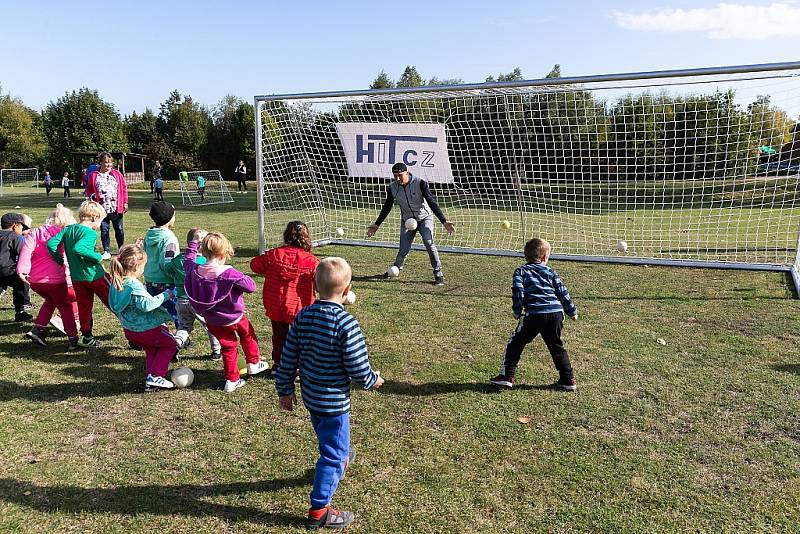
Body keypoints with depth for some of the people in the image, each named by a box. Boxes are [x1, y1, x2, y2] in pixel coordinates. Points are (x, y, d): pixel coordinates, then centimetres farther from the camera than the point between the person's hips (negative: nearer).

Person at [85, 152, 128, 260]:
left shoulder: (117, 174, 6)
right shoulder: (93, 175, 4)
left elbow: (124, 188, 7)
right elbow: (88, 190, 10)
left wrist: (125, 202, 2)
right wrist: (92, 196, -10)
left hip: (116, 208, 0)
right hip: (102, 208, 0)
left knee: (119, 229, 9)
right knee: (104, 230, 4)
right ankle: (106, 252, 12)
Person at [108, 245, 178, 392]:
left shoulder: (116, 283, 1)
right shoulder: (134, 286, -27)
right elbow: (147, 304, -36)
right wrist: (165, 295, -25)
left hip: (129, 329, 9)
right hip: (146, 328, -9)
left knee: (151, 350, 27)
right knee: (170, 345, 12)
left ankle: (150, 379, 19)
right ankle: (155, 376, 1)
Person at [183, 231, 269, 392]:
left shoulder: (195, 271, -13)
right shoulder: (229, 273, -29)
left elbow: (188, 261, 12)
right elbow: (251, 286, -23)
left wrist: (195, 242, 18)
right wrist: (244, 277, -3)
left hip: (212, 321, 5)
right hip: (233, 318, -5)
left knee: (228, 346, 21)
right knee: (248, 334, 26)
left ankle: (232, 380, 25)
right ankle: (253, 363, 38)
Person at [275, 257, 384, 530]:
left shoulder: (302, 316, -6)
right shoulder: (346, 323, -26)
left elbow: (288, 357, 0)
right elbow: (358, 367, -21)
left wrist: (285, 389, 13)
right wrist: (372, 381, 0)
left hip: (310, 395, 7)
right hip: (334, 401, -7)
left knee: (327, 438, 32)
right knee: (333, 452, 7)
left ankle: (339, 459, 60)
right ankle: (319, 512, 15)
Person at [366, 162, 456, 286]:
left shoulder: (420, 183, -21)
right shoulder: (392, 188, -11)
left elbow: (432, 203, -21)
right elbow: (386, 207, 2)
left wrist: (444, 221, -27)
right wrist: (376, 225, 5)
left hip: (424, 218, -2)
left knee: (429, 243, -24)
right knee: (403, 250, -7)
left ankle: (438, 274, -13)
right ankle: (396, 268, 27)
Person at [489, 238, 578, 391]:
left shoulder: (521, 271, 9)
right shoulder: (551, 272, 17)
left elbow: (517, 291, -7)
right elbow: (563, 293, 17)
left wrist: (517, 311, 2)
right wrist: (572, 312, 27)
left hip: (534, 314, -3)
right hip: (556, 313, 4)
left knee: (515, 344, 9)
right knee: (557, 347, 19)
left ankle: (506, 377, 5)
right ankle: (568, 380, 21)